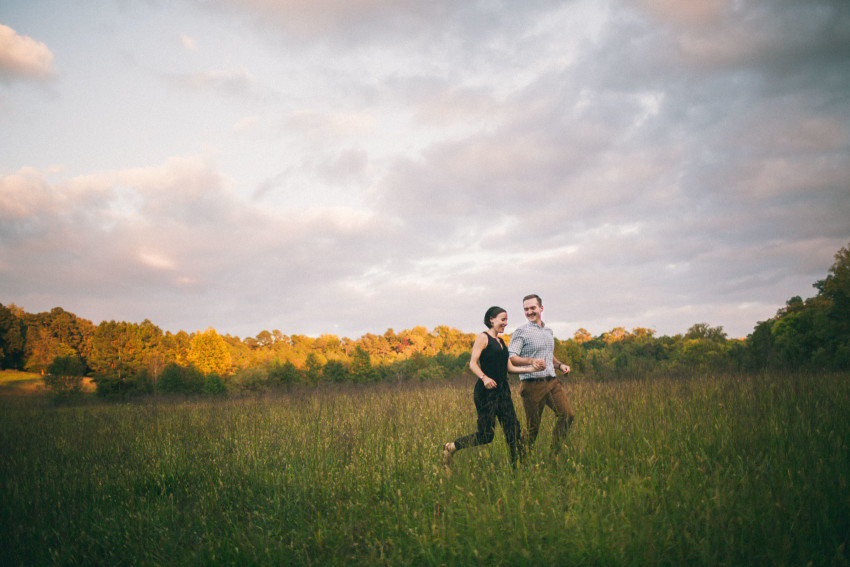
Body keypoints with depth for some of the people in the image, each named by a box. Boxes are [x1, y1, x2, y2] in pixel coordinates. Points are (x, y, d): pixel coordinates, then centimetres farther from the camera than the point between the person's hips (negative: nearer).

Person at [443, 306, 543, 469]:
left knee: (513, 428, 0)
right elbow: (472, 364, -13)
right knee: (486, 435, -7)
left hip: (502, 390, 8)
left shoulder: (501, 342, 19)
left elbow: (510, 367, 18)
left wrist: (531, 368, 8)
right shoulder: (483, 338, -5)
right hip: (486, 391, -8)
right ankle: (451, 447, 9)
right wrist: (484, 377, -30)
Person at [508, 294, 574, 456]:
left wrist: (560, 365, 13)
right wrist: (531, 361, -26)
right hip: (532, 384, -6)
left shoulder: (549, 332, 19)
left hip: (552, 381, 6)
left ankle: (555, 454, 5)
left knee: (567, 415, -7)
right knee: (532, 426, -2)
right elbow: (511, 358, -12)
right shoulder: (521, 332, -2)